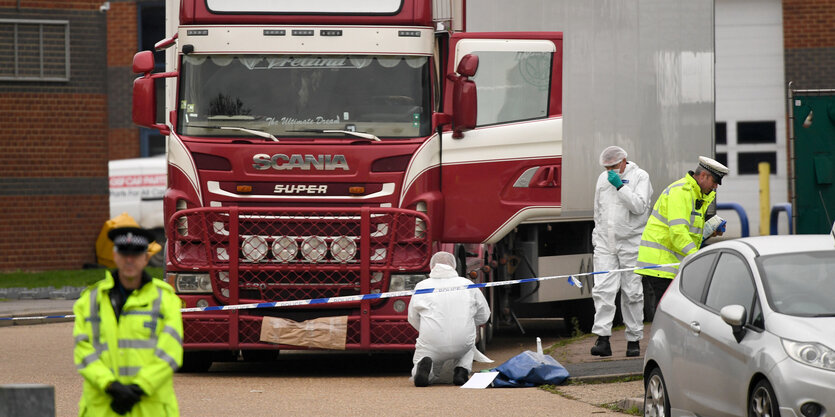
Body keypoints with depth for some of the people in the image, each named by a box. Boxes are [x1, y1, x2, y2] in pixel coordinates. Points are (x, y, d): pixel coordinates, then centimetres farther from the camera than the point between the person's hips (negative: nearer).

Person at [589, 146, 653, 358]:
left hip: (631, 243, -4)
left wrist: (620, 186, -20)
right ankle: (602, 339, -14)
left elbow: (639, 206, -17)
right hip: (605, 244, 4)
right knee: (602, 289, -9)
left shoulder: (640, 177, -4)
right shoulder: (603, 179, 14)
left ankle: (634, 340, 9)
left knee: (632, 292, 1)